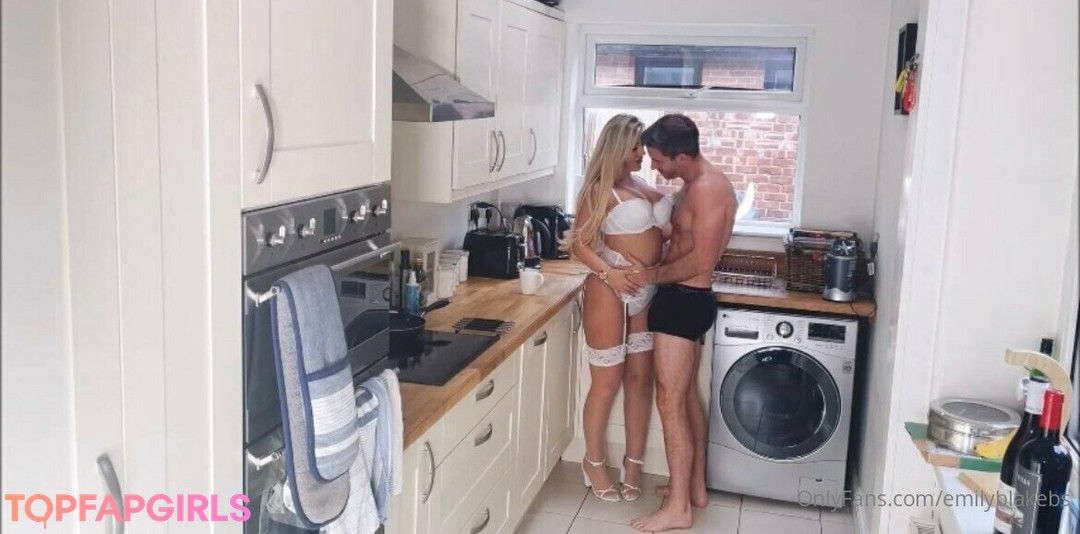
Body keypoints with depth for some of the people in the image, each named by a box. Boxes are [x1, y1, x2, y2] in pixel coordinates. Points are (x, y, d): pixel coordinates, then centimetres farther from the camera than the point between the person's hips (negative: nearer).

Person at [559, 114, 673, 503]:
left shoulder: (641, 185, 11)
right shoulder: (601, 190, -11)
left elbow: (662, 230, 18)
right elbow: (578, 243, -15)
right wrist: (608, 272, -26)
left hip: (647, 292, 7)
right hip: (611, 291, -7)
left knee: (640, 377, 12)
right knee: (607, 383, 2)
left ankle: (633, 463, 25)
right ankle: (593, 463, 20)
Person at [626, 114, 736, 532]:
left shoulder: (707, 189, -20)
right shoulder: (697, 185, 12)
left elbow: (701, 261, -24)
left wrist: (653, 276, -15)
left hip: (684, 301, -11)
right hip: (685, 299, 11)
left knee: (670, 401, -6)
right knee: (686, 396, 18)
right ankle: (695, 487, 30)